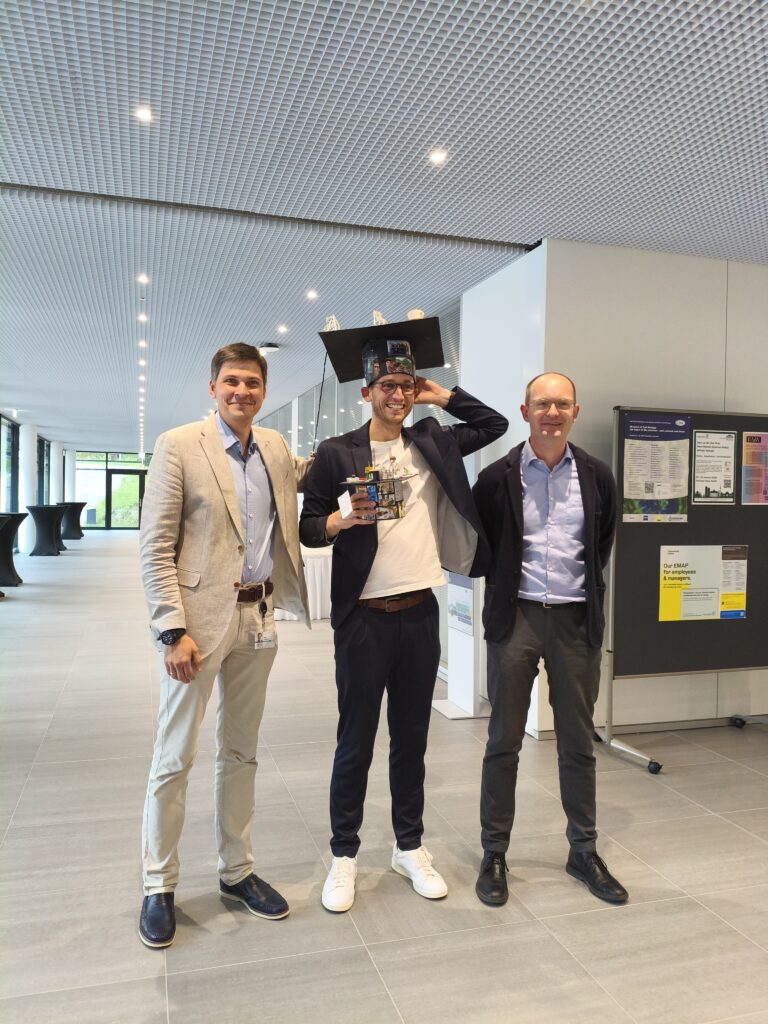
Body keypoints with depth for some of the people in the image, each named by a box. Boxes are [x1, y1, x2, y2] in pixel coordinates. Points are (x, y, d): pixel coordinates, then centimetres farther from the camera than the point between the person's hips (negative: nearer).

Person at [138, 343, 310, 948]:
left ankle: (237, 871, 32)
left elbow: (306, 474, 29)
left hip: (258, 617, 5)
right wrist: (173, 630, -16)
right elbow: (156, 548, -10)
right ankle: (159, 887, 24)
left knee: (241, 753, 16)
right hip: (200, 617, -5)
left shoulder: (275, 447, 8)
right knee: (175, 757, 5)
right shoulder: (178, 446, -7)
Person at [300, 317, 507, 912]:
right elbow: (308, 528, -2)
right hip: (363, 616, -3)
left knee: (412, 737, 15)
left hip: (421, 612, 4)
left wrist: (442, 396, 9)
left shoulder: (432, 442, 9)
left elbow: (495, 424, 16)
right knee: (356, 741, 6)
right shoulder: (338, 454, -2)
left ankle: (410, 847, 31)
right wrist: (345, 519, -22)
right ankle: (344, 856, 24)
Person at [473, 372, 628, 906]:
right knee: (504, 742, 5)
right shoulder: (497, 477, -5)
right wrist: (507, 582, 7)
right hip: (516, 617, -2)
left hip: (576, 620, 2)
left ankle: (584, 852, 29)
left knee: (578, 742, 12)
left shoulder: (598, 477, 3)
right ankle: (495, 855, 20)